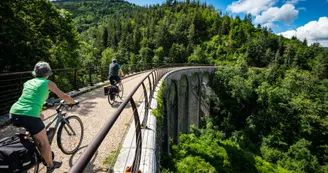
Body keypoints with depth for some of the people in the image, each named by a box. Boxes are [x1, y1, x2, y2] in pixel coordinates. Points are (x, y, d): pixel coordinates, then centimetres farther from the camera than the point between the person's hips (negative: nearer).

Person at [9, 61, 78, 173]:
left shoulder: (27, 82, 21)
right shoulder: (47, 83, 6)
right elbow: (63, 96, 10)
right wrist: (74, 102, 27)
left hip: (13, 114, 7)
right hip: (29, 116, -6)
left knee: (40, 117, 35)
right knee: (44, 142, 13)